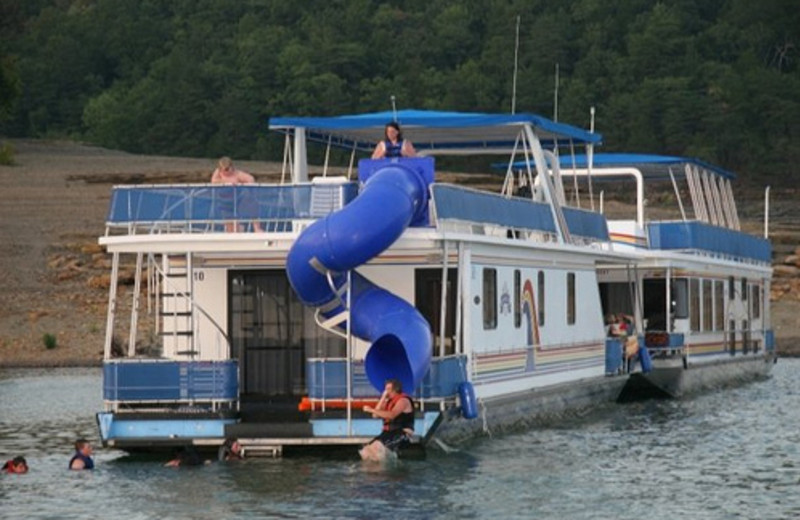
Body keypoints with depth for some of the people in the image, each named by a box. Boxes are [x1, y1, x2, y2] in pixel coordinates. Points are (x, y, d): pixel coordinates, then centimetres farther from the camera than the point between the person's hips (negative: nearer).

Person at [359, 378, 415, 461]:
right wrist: (383, 398, 3)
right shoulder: (389, 401, 17)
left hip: (402, 434, -8)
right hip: (389, 433, 8)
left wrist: (372, 410, -21)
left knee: (378, 446, -33)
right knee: (365, 452, -11)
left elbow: (391, 415, -23)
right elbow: (375, 415, 9)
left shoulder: (403, 400, -8)